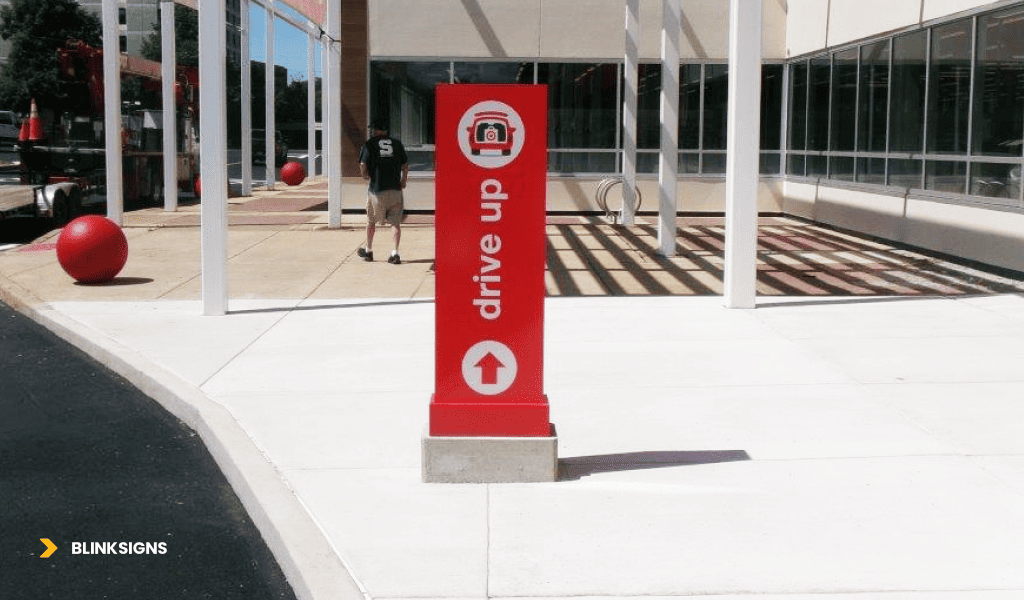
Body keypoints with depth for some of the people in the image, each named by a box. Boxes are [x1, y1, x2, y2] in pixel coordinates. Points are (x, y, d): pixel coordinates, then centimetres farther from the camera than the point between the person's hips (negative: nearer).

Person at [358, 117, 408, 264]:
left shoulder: (369, 144, 2)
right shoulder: (396, 143, 11)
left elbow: (363, 168, -7)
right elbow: (405, 166, 12)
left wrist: (367, 176, 13)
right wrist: (403, 181, 27)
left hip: (377, 189, -2)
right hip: (395, 189, 2)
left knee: (371, 220, 16)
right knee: (396, 222, 7)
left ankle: (368, 250, 28)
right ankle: (395, 252, -5)